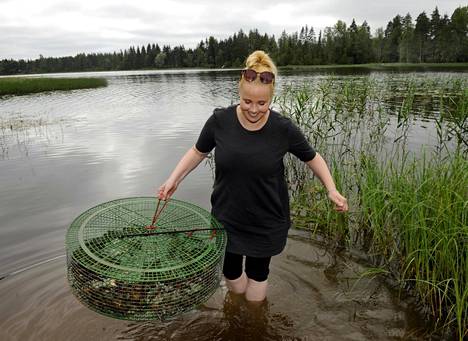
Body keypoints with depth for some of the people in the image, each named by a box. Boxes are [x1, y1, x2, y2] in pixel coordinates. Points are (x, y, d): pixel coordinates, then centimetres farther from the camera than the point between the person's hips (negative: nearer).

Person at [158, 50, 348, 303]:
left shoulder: (283, 128, -16)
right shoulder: (220, 121, -14)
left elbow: (312, 158, 0)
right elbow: (198, 151, 4)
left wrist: (331, 190, -10)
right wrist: (174, 179, -6)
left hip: (266, 222, -1)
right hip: (227, 218, 1)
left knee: (257, 274, 16)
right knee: (231, 274, 15)